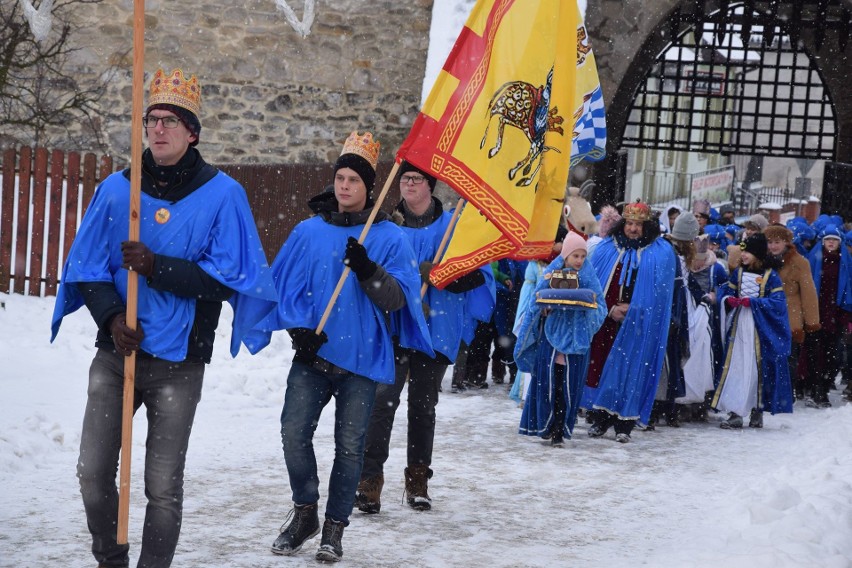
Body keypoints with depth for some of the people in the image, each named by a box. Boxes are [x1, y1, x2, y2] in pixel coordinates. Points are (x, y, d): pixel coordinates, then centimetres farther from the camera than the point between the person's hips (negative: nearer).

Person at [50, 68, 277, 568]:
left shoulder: (222, 194, -5)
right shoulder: (117, 188, 3)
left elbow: (228, 277, -11)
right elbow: (85, 266, 5)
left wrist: (157, 267, -21)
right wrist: (111, 315, -13)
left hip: (178, 362, -3)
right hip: (115, 353, 3)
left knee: (163, 485, 3)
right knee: (93, 473, 6)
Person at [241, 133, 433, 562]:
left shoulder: (389, 237, 0)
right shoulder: (309, 231, 6)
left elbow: (397, 300, -6)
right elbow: (285, 286, 8)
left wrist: (367, 271, -23)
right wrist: (299, 329, -7)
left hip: (363, 359, -1)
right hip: (313, 354, 2)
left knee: (349, 445, 2)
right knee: (293, 433, -8)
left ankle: (334, 527, 18)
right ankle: (305, 511, 14)